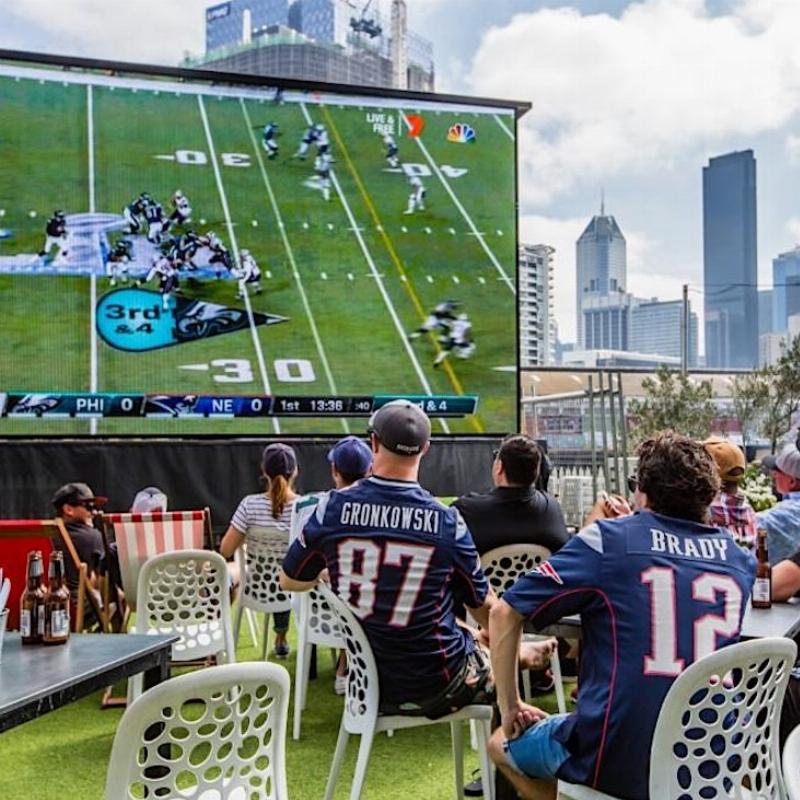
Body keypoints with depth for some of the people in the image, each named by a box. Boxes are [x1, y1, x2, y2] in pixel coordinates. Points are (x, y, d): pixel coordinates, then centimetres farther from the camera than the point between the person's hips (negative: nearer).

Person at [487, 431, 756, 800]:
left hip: (620, 764, -5)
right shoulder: (740, 558, 4)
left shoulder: (607, 538, -8)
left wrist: (510, 709, 3)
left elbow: (504, 613, -8)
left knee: (501, 745, 24)